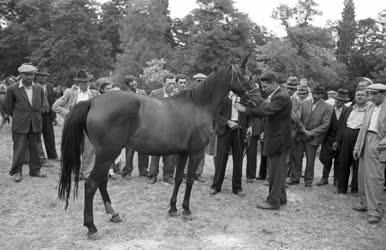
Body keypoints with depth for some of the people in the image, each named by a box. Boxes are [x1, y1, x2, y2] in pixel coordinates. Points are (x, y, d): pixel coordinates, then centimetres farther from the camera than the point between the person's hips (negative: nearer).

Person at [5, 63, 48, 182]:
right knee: (19, 149, 0)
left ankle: (35, 170, 21)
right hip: (20, 125, -3)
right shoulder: (12, 89, -5)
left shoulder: (39, 89, 6)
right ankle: (16, 172, 13)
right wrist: (17, 117, 13)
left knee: (35, 148, 10)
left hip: (35, 125, 3)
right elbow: (8, 106, 6)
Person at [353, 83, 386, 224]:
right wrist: (357, 146, 13)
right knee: (362, 176, 13)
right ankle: (365, 204, 27)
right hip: (366, 142, 7)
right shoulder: (370, 108, 15)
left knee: (374, 178, -8)